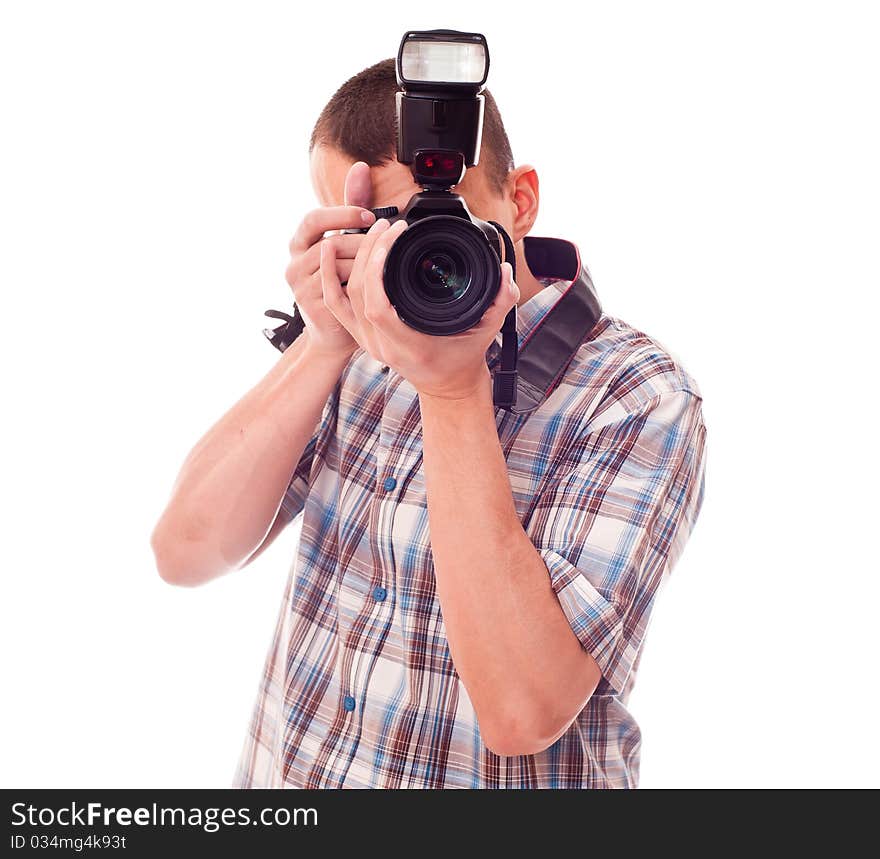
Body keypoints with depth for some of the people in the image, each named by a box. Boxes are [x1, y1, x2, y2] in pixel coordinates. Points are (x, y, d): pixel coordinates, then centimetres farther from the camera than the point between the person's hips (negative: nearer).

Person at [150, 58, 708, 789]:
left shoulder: (640, 396, -18)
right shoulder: (364, 346, -5)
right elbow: (186, 554, -11)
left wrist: (455, 391, -27)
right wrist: (323, 347, -21)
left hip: (491, 773, -4)